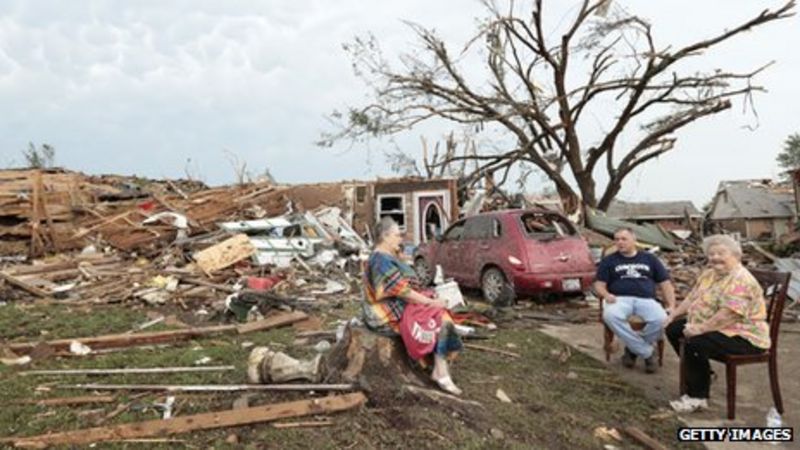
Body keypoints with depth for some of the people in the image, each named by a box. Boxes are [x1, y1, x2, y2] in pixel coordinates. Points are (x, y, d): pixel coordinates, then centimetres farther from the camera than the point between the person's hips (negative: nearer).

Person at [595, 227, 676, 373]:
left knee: (661, 319, -33)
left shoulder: (650, 259, 20)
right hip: (620, 298, -1)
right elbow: (599, 285, 8)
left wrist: (671, 306, 0)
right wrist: (606, 294, -16)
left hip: (646, 299, 1)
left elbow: (665, 284, 16)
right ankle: (647, 352, -19)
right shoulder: (609, 260, 16)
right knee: (610, 316, -36)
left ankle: (633, 350, -7)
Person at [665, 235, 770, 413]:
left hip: (744, 337, -10)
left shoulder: (741, 280, -22)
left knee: (694, 343, -30)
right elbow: (692, 297, 14)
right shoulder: (710, 274, 8)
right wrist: (673, 315, 3)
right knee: (673, 329, 7)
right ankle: (700, 373, 19)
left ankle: (697, 397, -15)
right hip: (715, 328, 10)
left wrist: (700, 329, -30)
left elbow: (729, 314, -31)